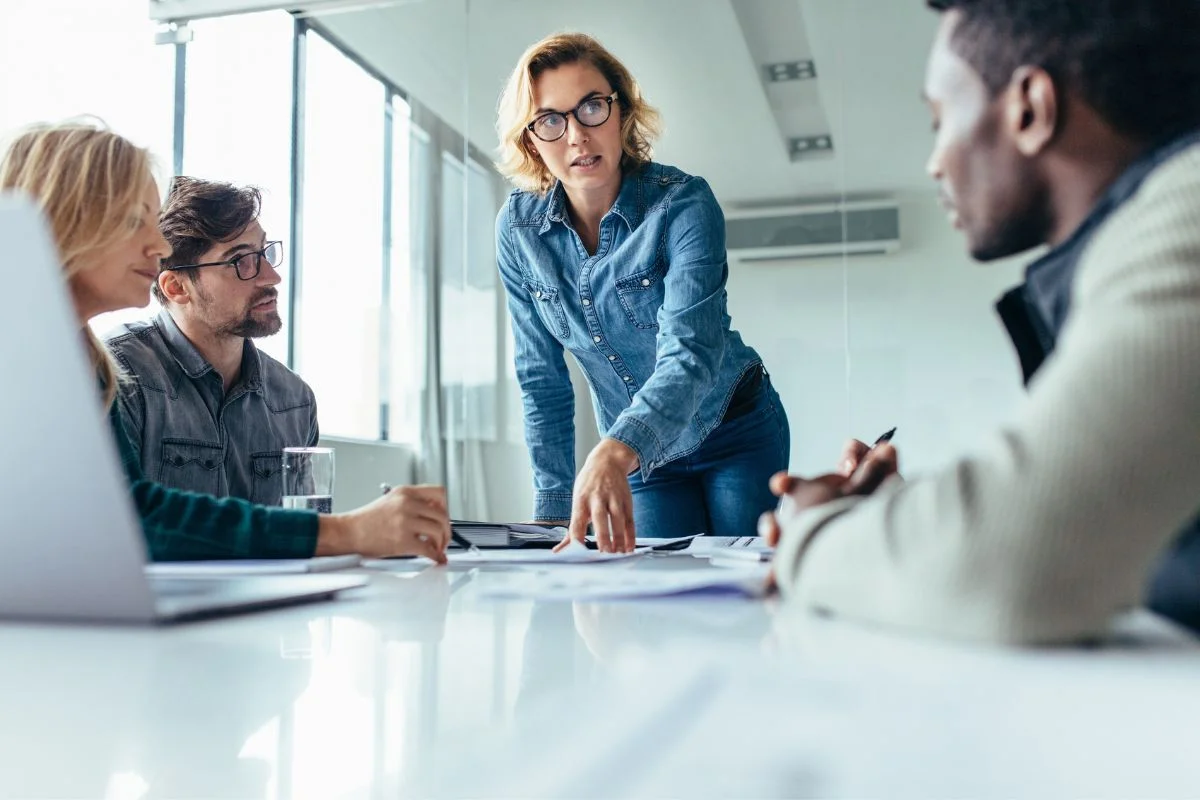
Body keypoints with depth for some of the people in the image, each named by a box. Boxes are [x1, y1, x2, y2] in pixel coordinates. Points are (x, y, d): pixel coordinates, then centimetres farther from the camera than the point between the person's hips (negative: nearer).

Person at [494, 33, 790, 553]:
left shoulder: (683, 203, -23)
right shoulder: (518, 228, -11)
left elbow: (690, 353, -36)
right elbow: (541, 378, -5)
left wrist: (614, 452, -54)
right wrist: (555, 509, -10)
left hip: (735, 435, -2)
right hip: (640, 456, 3)